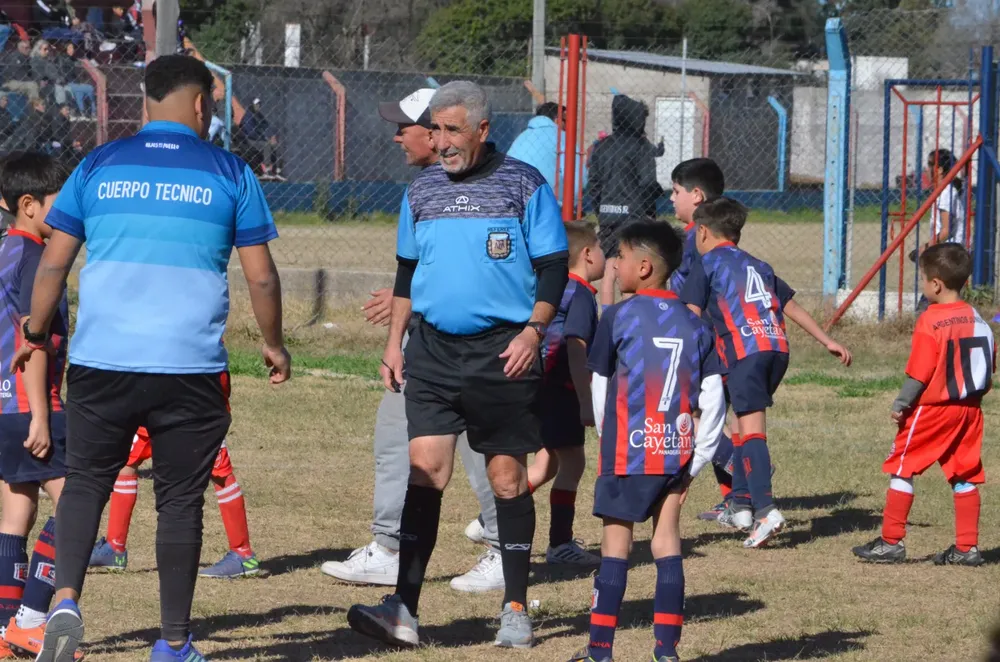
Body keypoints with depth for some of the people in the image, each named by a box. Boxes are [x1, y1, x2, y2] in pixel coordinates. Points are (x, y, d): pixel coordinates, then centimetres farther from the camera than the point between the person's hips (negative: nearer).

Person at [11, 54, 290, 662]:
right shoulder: (230, 175, 2)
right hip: (190, 370, -1)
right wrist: (274, 343, 19)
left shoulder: (99, 167, 5)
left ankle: (65, 601, -7)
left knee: (86, 482, 14)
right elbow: (261, 276, 3)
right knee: (181, 499, 7)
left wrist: (36, 333, 19)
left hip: (101, 365, 1)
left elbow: (54, 263, 5)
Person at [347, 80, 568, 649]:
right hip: (434, 348, 3)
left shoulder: (524, 186, -2)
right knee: (425, 469, -7)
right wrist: (395, 342, 12)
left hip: (502, 351, -3)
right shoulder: (422, 191, 11)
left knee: (508, 476, 3)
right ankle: (405, 611, -11)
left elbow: (554, 267, -2)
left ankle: (517, 610, 12)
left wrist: (532, 332, -13)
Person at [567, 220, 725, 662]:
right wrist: (698, 458, 5)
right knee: (667, 542, 8)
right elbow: (713, 400, 2)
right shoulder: (695, 325, 7)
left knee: (616, 543, 1)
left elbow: (600, 388, 3)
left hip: (628, 452, -4)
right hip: (677, 452, 4)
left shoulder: (618, 317, -4)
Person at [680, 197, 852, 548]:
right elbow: (792, 306, 31)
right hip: (778, 348, 6)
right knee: (744, 423, 20)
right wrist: (827, 341, 35)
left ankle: (765, 509, -26)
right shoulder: (758, 266, 28)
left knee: (751, 426, -13)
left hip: (744, 350, -6)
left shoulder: (707, 263, 10)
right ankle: (740, 503, 21)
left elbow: (692, 315, -1)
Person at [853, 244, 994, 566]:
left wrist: (900, 405, -8)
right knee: (964, 476, 10)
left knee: (902, 469, 3)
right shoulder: (976, 319, 5)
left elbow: (919, 373, -17)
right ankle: (967, 547, 10)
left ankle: (891, 542, 3)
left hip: (932, 408, -7)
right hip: (969, 408, 7)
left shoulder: (930, 321, -16)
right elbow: (990, 365, 9)